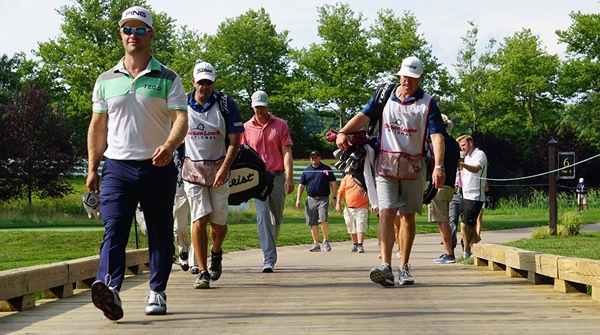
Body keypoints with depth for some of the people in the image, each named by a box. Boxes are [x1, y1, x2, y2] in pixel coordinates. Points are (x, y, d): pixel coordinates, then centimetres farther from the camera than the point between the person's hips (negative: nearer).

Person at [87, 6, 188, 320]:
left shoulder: (167, 78, 4)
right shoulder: (106, 80, 11)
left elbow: (180, 118, -8)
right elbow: (98, 126, 14)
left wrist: (169, 146, -28)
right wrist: (92, 168, 8)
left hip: (158, 168, -1)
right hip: (117, 167, 1)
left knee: (160, 232, 7)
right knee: (114, 230, -15)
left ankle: (157, 292, 18)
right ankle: (109, 288, -29)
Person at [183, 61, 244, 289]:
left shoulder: (227, 105, -3)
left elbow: (234, 141, -3)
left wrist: (225, 168, -15)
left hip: (219, 169, 0)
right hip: (192, 169, 0)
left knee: (219, 221, 2)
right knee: (199, 220, -9)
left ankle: (216, 253, 34)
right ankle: (202, 272, -4)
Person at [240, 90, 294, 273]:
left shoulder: (280, 125, 5)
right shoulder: (246, 128, 7)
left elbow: (287, 153, 0)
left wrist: (289, 178, -10)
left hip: (277, 176, 1)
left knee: (277, 217, 9)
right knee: (263, 215, -13)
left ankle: (270, 249, 31)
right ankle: (269, 259, -17)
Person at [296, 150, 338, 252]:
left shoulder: (326, 169, 5)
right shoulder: (306, 171, 12)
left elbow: (334, 183, 5)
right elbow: (301, 185, 14)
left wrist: (334, 197, -2)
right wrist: (298, 199, 6)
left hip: (323, 199, -3)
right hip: (311, 200, 3)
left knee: (324, 220, -17)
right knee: (313, 223, 4)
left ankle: (326, 240, 2)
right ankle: (316, 244, 13)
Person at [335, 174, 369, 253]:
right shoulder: (347, 177, 7)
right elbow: (341, 191, 8)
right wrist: (338, 203, -1)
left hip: (362, 208, -3)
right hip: (349, 208, 3)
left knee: (361, 226, -11)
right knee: (351, 228, 11)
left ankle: (360, 245, -12)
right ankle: (355, 244, 24)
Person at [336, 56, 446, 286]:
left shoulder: (427, 104, -3)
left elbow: (437, 136, -12)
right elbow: (364, 116, 0)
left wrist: (438, 167, -26)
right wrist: (343, 133, -18)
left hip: (413, 169, 0)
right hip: (386, 166, 0)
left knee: (408, 217, 8)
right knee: (386, 213, -11)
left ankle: (404, 267, 17)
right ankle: (385, 266, -19)